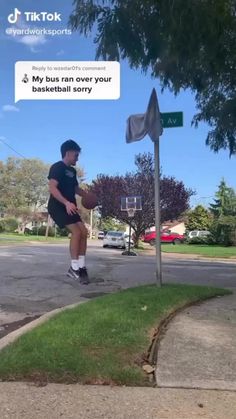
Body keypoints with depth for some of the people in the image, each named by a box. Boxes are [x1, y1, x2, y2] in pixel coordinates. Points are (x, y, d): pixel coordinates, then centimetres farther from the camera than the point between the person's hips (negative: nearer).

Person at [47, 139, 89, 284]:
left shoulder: (72, 171, 16)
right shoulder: (57, 167, -9)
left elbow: (76, 189, 29)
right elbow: (52, 188, -22)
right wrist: (67, 203, -35)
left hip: (70, 208, 9)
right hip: (58, 207, -9)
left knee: (84, 232, 0)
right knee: (76, 231, -20)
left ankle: (81, 267, 4)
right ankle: (74, 268, -11)